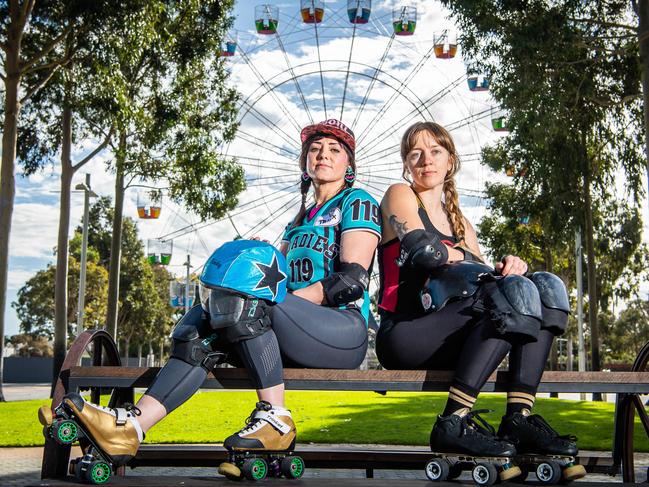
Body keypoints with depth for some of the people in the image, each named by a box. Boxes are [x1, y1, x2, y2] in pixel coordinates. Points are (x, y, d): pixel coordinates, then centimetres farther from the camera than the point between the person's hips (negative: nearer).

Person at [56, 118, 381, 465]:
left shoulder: (357, 202, 5)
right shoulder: (301, 219, 28)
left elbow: (353, 278, -9)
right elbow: (281, 276, 18)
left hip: (345, 328, -6)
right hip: (295, 337, 7)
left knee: (247, 299, -28)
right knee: (204, 322, -15)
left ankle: (275, 418, -25)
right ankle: (130, 426, -28)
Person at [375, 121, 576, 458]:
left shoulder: (460, 223, 24)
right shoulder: (399, 195, 6)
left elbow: (484, 279, 15)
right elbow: (421, 250, -13)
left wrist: (506, 269, -7)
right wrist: (469, 259, 3)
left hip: (448, 337, 6)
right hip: (402, 335, -6)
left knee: (545, 287, -13)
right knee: (510, 301, -27)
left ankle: (519, 418, -23)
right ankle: (454, 422, -30)